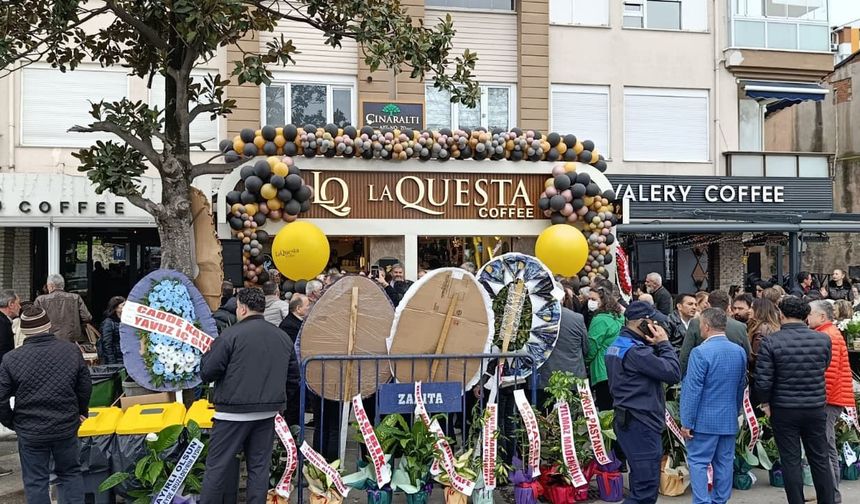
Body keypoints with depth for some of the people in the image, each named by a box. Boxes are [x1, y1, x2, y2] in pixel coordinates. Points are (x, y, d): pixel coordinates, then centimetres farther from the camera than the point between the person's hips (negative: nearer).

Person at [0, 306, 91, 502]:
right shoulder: (72, 350, -6)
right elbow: (86, 386, 3)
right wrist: (82, 412, 19)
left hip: (30, 432, -2)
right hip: (67, 426, 2)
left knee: (35, 481, 11)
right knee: (70, 473, 18)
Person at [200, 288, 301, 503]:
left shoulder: (232, 334, -11)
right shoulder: (282, 337, 8)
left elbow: (207, 372, -9)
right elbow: (293, 377, 14)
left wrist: (207, 355, 11)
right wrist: (291, 411, 24)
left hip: (234, 412, -5)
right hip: (267, 413, 5)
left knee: (217, 465, 5)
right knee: (259, 465, 11)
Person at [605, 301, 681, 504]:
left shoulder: (618, 345, 12)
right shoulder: (635, 350, -20)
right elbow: (673, 373, -19)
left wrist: (655, 347, 1)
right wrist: (664, 343, -9)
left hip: (629, 420, 11)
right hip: (641, 424, -11)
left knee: (640, 484, 19)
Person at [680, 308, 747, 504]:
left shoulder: (700, 352, -18)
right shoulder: (740, 352, 3)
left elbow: (693, 390, -16)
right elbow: (741, 386, 11)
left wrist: (687, 422, -10)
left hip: (705, 420, -6)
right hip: (730, 420, 6)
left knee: (698, 462, 1)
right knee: (724, 462, 13)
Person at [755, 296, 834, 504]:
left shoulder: (771, 342, -15)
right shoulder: (823, 339, -6)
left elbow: (763, 380, -15)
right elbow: (823, 368, 10)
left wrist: (765, 402, 1)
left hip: (784, 410, -2)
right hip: (816, 408, 3)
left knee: (791, 461, 7)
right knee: (820, 459, 15)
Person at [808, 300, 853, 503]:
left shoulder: (829, 337, -14)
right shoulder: (826, 335, 16)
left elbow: (829, 373, -21)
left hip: (828, 401, -10)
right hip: (829, 400, 10)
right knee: (827, 449, 14)